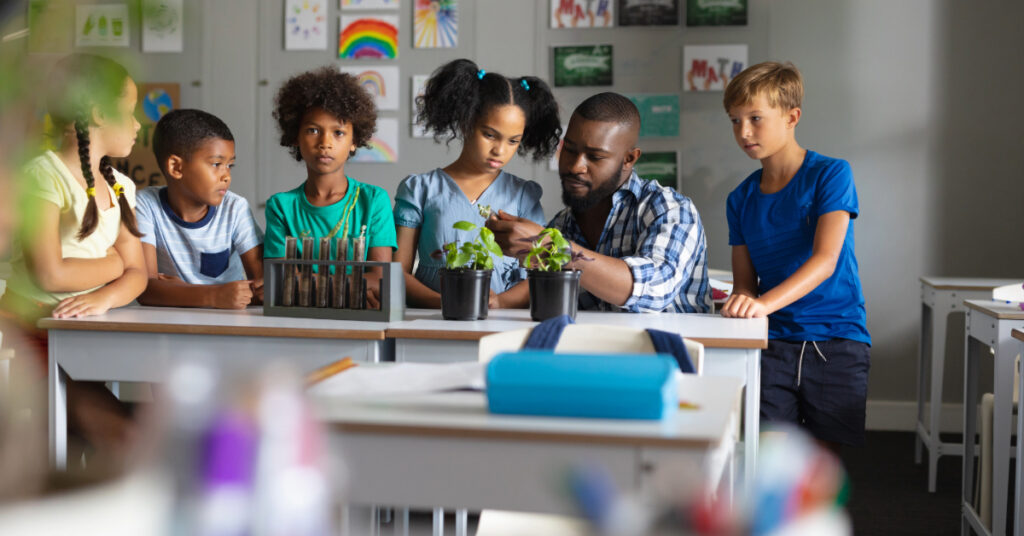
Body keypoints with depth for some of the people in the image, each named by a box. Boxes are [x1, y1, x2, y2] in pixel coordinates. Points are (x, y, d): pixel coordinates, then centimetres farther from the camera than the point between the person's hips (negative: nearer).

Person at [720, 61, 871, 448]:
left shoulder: (830, 174, -4)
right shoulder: (741, 199, 11)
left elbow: (825, 260, -16)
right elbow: (745, 280, 11)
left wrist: (764, 302, -30)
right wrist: (742, 301, -13)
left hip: (836, 342, -3)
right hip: (773, 342, 3)